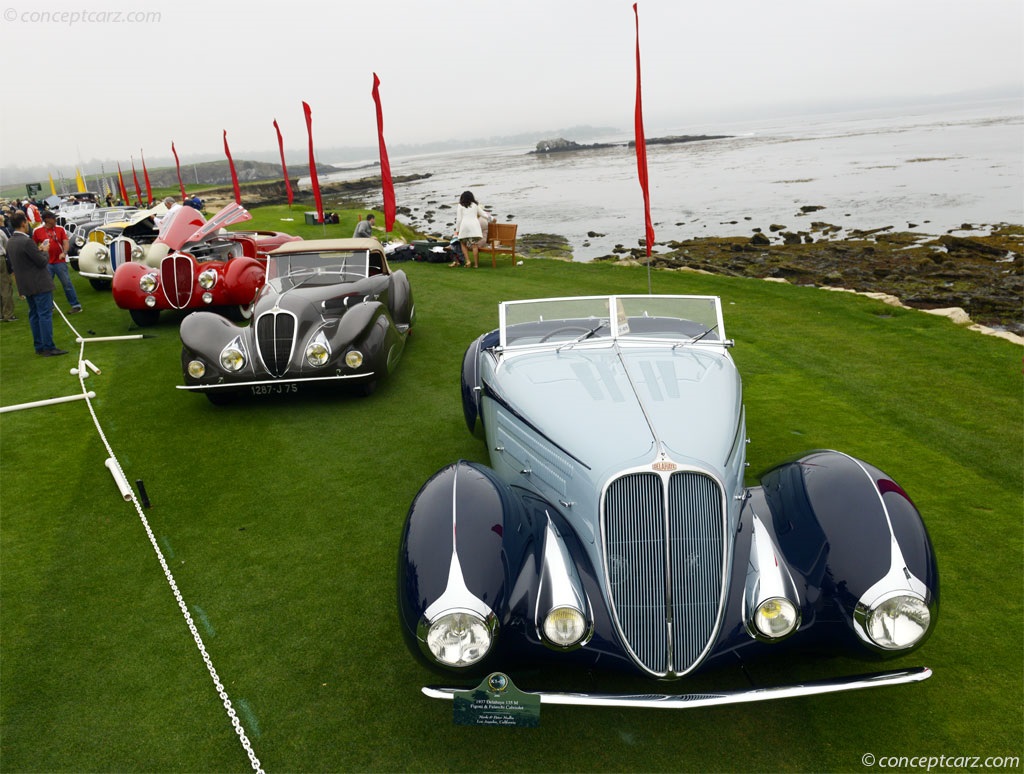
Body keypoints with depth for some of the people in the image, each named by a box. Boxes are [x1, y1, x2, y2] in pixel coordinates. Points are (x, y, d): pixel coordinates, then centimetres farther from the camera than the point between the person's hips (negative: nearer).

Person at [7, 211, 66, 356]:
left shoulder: (10, 242, 8)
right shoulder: (27, 241, -20)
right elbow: (43, 262, -18)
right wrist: (45, 251, 2)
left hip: (25, 285, 9)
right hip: (39, 284, -9)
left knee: (34, 315, 14)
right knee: (45, 314, -5)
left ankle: (39, 346, 19)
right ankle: (48, 347, -5)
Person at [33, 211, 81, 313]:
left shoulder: (60, 229, 2)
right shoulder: (37, 231, 1)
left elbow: (65, 242, -6)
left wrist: (64, 252, -22)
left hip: (60, 262, -1)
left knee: (67, 284, -1)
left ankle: (76, 305, 5)